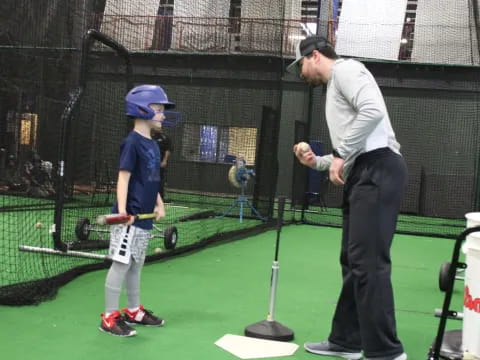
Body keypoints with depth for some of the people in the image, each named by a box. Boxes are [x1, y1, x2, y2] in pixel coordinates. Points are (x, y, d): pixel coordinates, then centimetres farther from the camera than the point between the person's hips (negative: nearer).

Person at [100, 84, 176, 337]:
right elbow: (124, 176, -19)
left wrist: (159, 205, 12)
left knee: (136, 264, 17)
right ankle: (110, 317, 4)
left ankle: (134, 311, 28)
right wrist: (122, 209, -28)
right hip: (130, 215, -9)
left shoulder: (153, 145, 14)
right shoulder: (132, 142, -13)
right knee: (121, 264, -4)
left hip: (144, 216, 9)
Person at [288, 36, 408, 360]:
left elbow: (373, 111, -21)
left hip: (378, 171, -11)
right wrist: (318, 162, 17)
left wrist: (341, 157, -16)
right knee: (353, 260, 12)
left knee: (369, 261, -13)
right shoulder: (336, 87, 29)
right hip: (363, 174, 11)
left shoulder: (345, 69, -1)